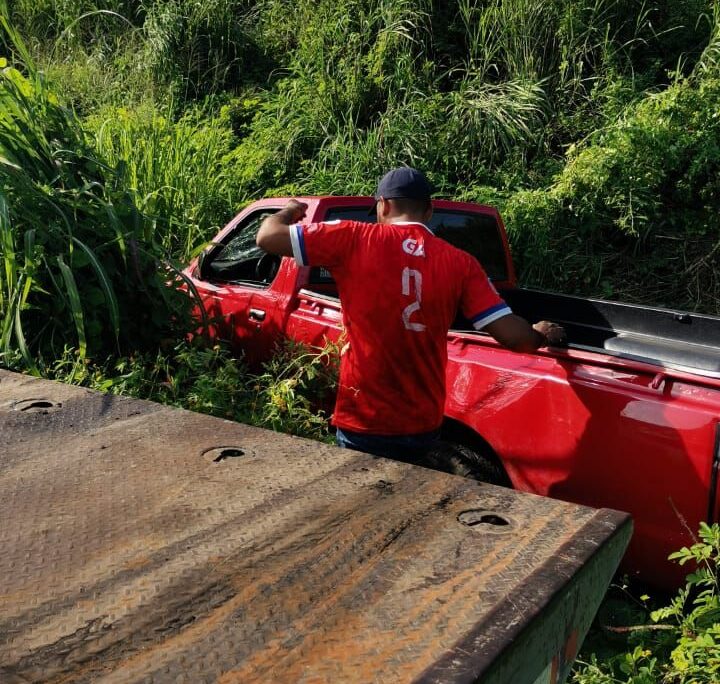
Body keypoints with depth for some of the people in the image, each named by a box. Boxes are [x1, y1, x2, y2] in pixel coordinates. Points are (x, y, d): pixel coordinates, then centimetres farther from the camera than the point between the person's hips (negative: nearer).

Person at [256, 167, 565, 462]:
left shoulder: (355, 239, -10)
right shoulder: (460, 263, -4)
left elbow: (268, 237, -7)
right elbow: (513, 336, -7)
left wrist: (289, 211, 15)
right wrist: (542, 336, 16)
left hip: (364, 424, -3)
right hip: (424, 427, 3)